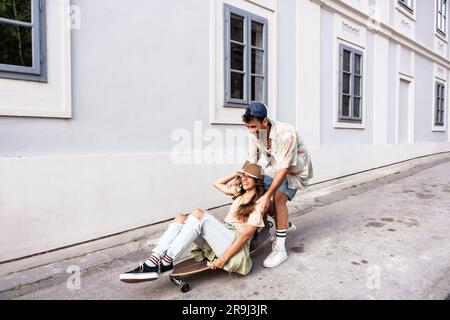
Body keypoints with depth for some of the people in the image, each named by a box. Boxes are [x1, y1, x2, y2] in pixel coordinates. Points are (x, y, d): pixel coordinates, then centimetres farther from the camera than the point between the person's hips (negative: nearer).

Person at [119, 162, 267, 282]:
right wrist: (238, 173, 22)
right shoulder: (239, 194, 21)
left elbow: (246, 234, -14)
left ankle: (166, 262, -34)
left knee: (198, 214, -30)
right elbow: (217, 183, 31)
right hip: (221, 235, 8)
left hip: (235, 244, -8)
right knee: (181, 218, -14)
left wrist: (223, 258, -22)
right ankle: (154, 259, -31)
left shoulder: (258, 204, -3)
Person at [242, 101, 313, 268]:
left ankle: (280, 249, -14)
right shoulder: (255, 134, -17)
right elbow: (251, 161, -9)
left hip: (295, 170, -7)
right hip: (275, 168, 7)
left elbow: (284, 168, -36)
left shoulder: (286, 133, -37)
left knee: (278, 198, -26)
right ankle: (286, 225, 26)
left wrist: (267, 195, -37)